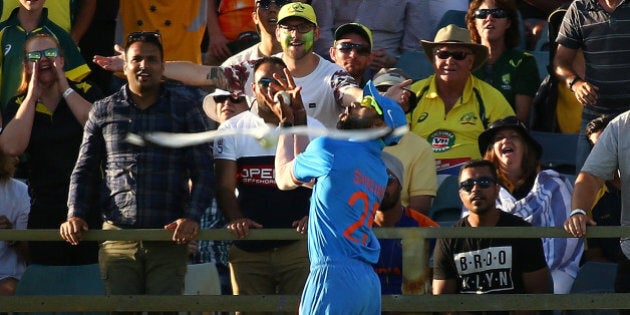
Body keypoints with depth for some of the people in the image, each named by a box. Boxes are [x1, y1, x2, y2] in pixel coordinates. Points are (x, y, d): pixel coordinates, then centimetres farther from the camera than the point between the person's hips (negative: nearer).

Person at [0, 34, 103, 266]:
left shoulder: (86, 93, 5)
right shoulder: (19, 105, 9)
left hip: (92, 205, -2)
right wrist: (32, 95, -4)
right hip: (46, 210, 2)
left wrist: (66, 90, -8)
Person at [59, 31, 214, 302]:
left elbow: (203, 171, 4)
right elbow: (83, 170, 15)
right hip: (117, 237, 1)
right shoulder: (103, 111, 13)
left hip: (170, 238, -1)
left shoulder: (185, 109, 8)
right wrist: (75, 215, -1)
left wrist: (192, 217, -11)